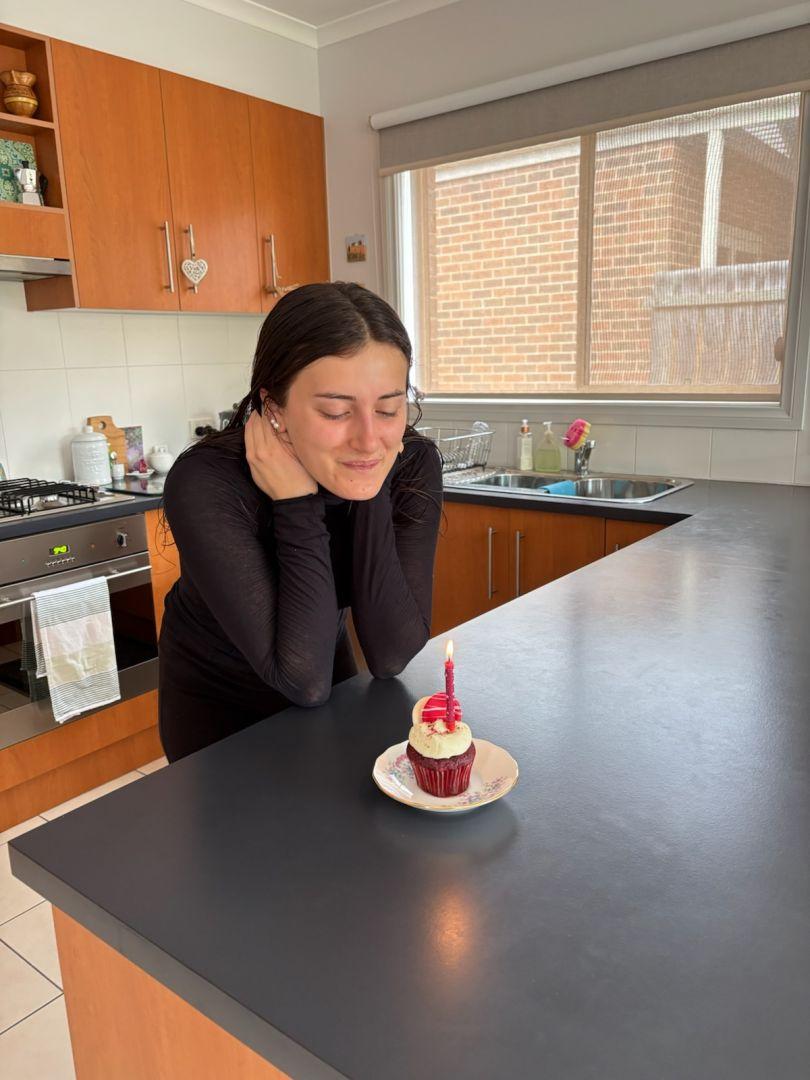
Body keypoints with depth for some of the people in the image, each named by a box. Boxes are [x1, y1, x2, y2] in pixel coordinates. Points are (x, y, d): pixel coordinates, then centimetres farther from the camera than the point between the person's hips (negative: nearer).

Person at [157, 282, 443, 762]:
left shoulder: (414, 463, -23)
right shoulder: (207, 483, -33)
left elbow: (391, 656, -26)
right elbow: (305, 681, -33)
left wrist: (371, 495, -33)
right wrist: (297, 505, -37)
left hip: (330, 671, 3)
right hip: (216, 699, -3)